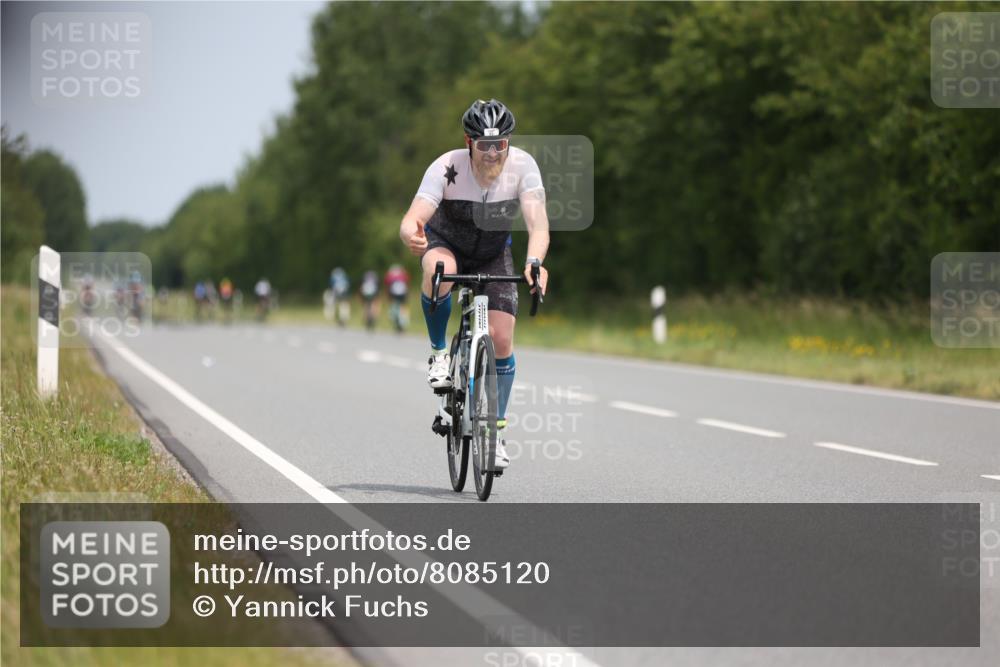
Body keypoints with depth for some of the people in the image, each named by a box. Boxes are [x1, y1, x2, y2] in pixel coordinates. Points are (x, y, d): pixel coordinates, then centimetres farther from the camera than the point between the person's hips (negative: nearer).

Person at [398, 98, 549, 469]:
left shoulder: (522, 166, -27)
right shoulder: (447, 168, -32)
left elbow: (538, 222, -38)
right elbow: (411, 221, -40)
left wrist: (534, 262, -58)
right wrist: (411, 235, -66)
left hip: (493, 251, 2)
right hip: (446, 240, -2)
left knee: (502, 337, -11)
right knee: (440, 271, -39)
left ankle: (496, 428, 6)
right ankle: (438, 353, -14)